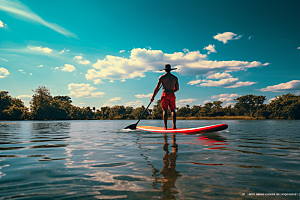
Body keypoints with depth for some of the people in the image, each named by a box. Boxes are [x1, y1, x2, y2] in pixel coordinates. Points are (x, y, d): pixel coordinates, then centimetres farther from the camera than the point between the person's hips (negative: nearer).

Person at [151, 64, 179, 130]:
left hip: (165, 95, -3)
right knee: (173, 110, 6)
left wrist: (153, 97, 3)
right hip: (172, 95, 3)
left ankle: (165, 127, -8)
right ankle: (174, 125, -6)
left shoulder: (162, 77, 0)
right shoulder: (175, 78, 11)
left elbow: (157, 88, -2)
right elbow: (177, 88, 16)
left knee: (165, 110, -3)